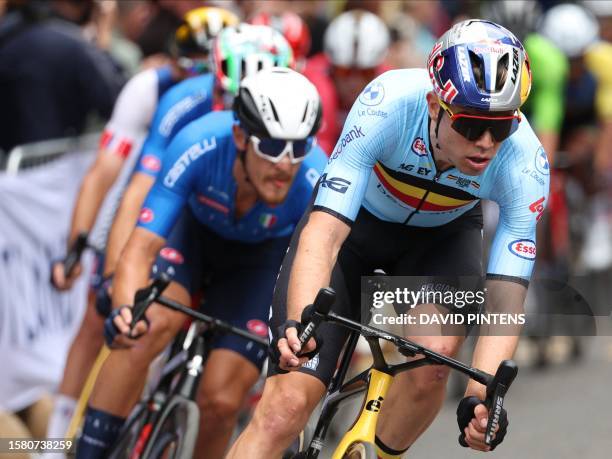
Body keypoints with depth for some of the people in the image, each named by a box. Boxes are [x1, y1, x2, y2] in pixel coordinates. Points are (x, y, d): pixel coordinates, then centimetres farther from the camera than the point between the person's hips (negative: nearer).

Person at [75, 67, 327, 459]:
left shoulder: (315, 184, -35)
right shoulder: (198, 145, -37)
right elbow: (142, 248, -38)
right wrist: (125, 308, -57)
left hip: (263, 256, 0)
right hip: (194, 228, 0)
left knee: (221, 400, -14)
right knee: (155, 321, -31)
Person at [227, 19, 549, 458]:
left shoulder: (525, 161, -31)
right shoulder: (388, 103, -37)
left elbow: (505, 301, -31)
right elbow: (324, 233, -40)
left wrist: (481, 398, -47)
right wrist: (298, 324, -57)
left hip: (440, 236, 2)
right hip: (356, 223, -1)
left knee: (435, 355, -30)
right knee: (287, 406, -16)